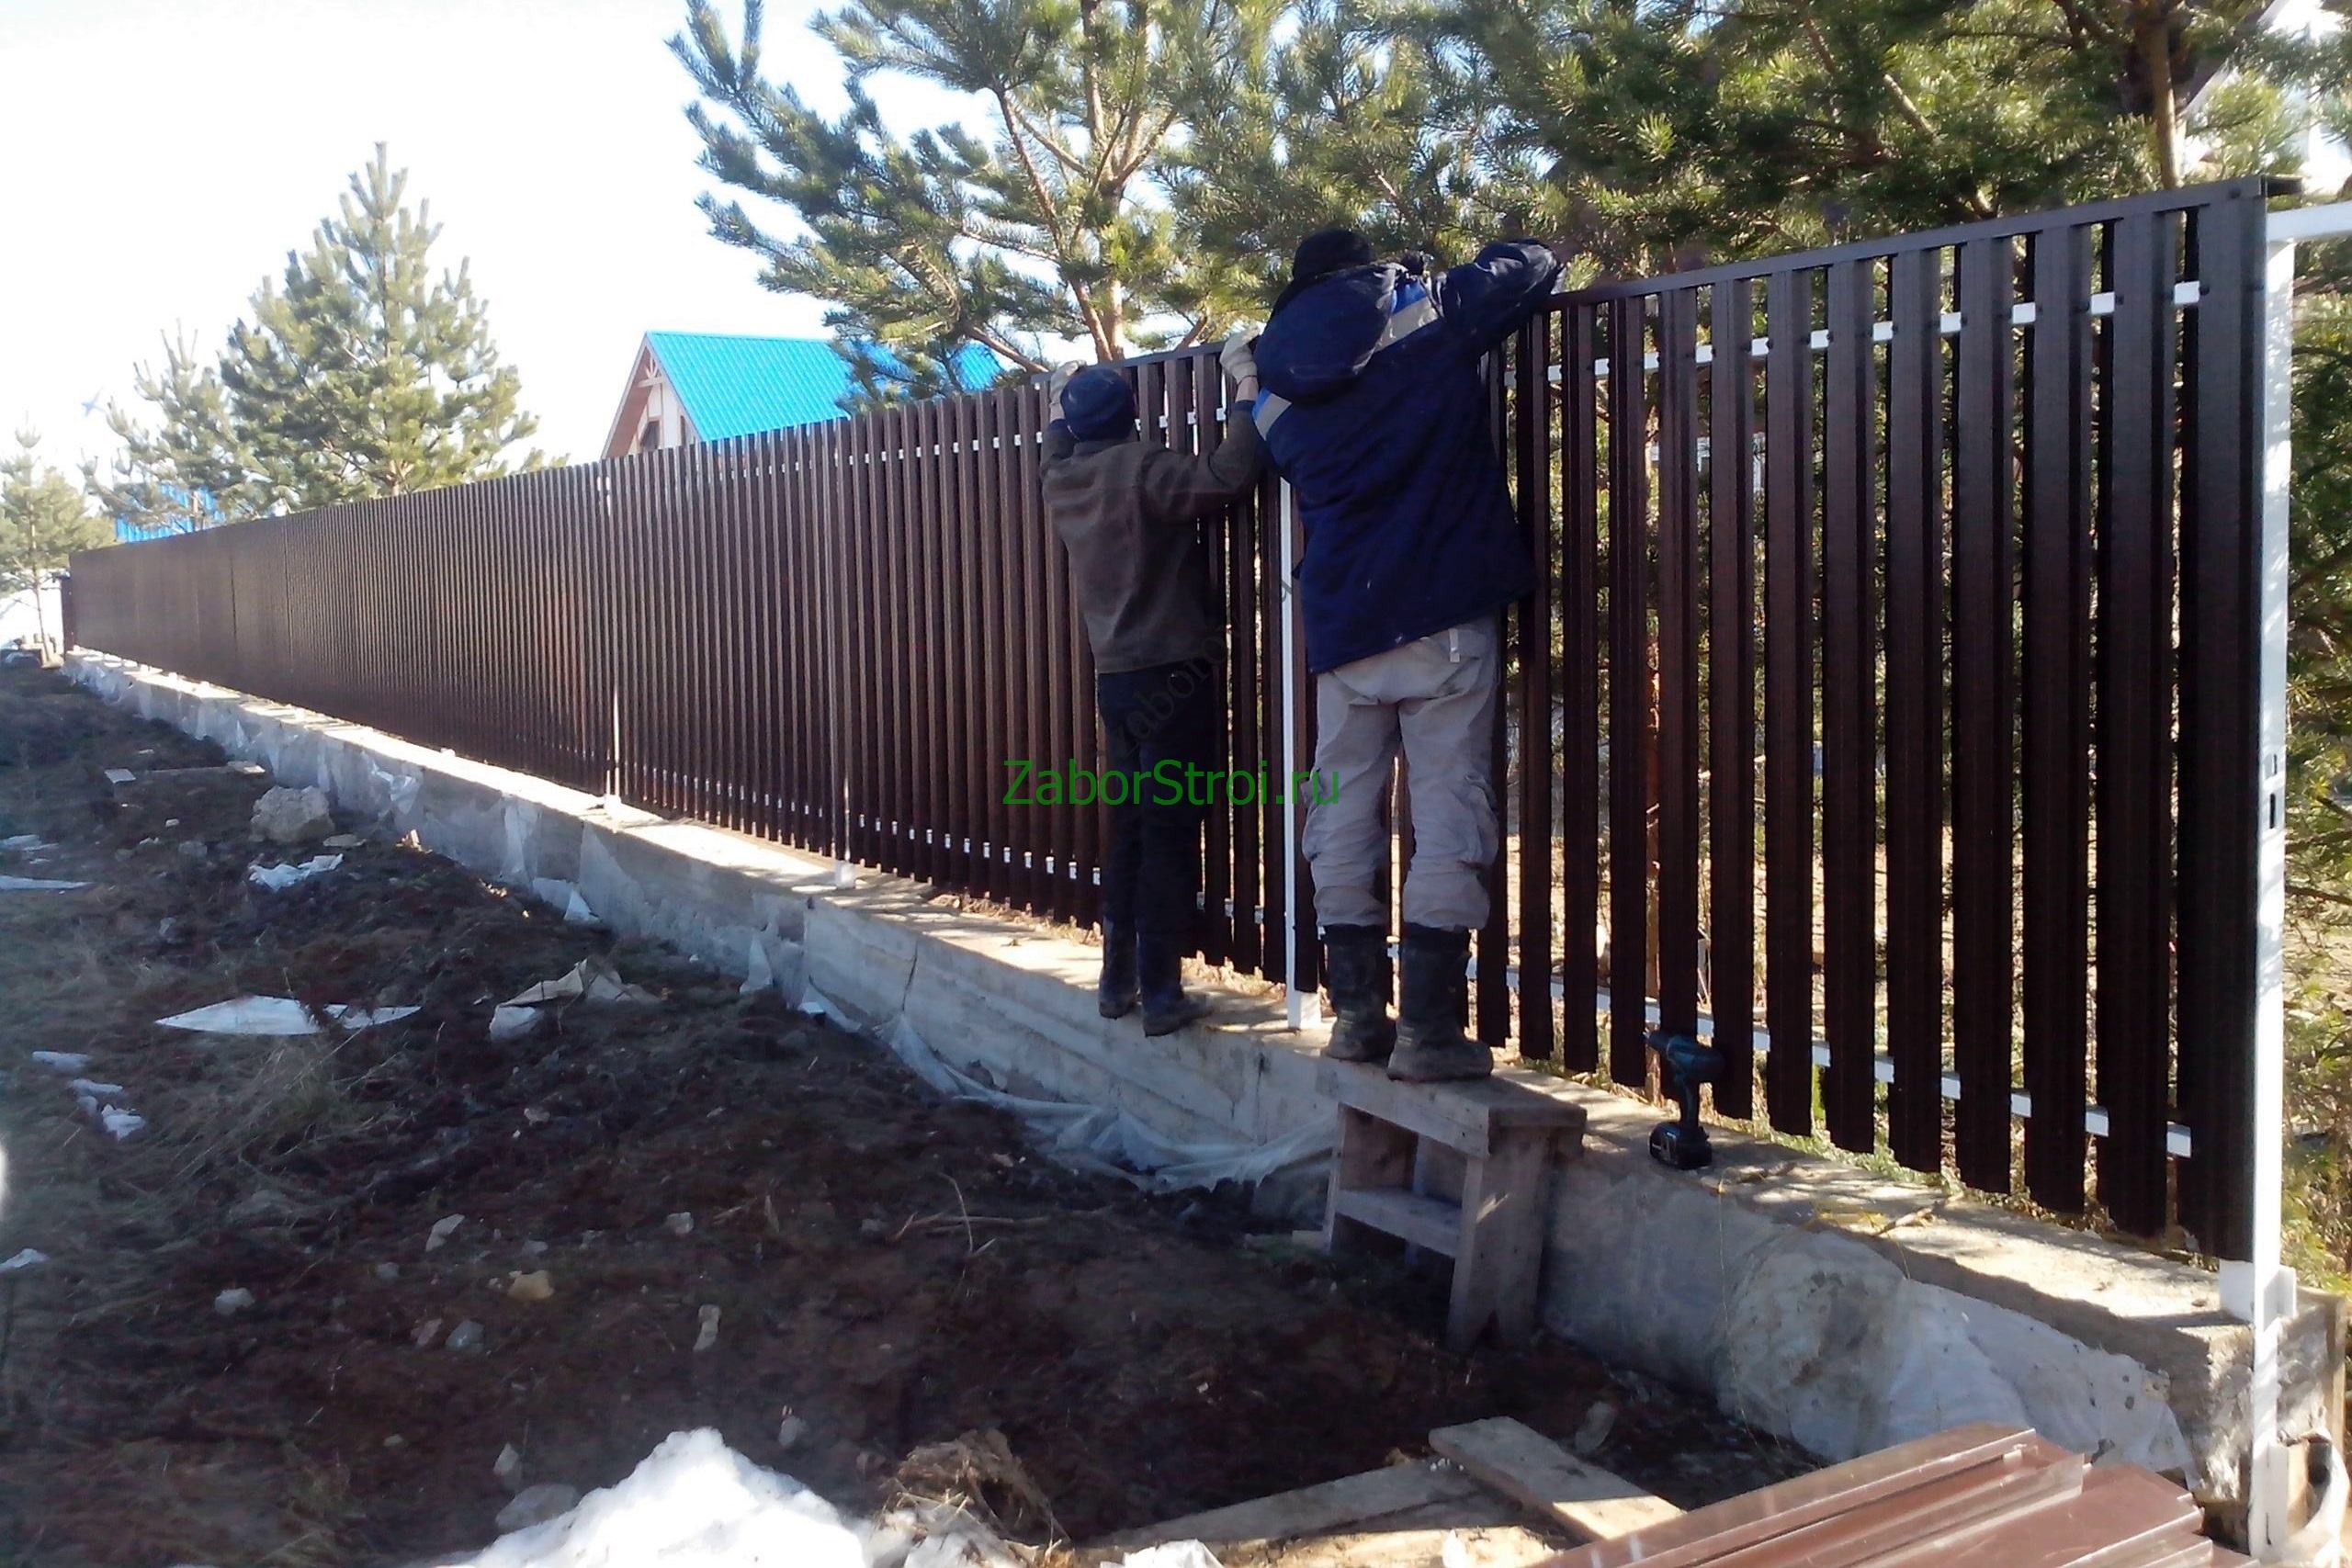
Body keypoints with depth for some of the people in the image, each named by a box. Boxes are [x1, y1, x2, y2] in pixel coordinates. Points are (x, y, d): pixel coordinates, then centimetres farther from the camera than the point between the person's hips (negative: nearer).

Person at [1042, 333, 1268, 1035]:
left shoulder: (1062, 481, 9)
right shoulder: (1140, 468, -13)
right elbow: (1227, 477, -26)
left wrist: (1056, 411, 49)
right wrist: (1247, 388, -17)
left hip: (1115, 679, 8)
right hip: (1173, 675, -7)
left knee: (1127, 828, 15)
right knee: (1170, 833, -5)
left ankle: (1118, 979, 20)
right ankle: (1161, 991, -3)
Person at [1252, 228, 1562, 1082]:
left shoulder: (1279, 387, 11)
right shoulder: (1424, 315, 1)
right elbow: (1528, 267, 10)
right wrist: (1525, 258, 31)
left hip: (1341, 625, 4)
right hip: (1443, 618, -4)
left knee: (1343, 818, 10)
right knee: (1448, 816, -2)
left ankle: (1357, 1013, 15)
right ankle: (1428, 1031, -2)